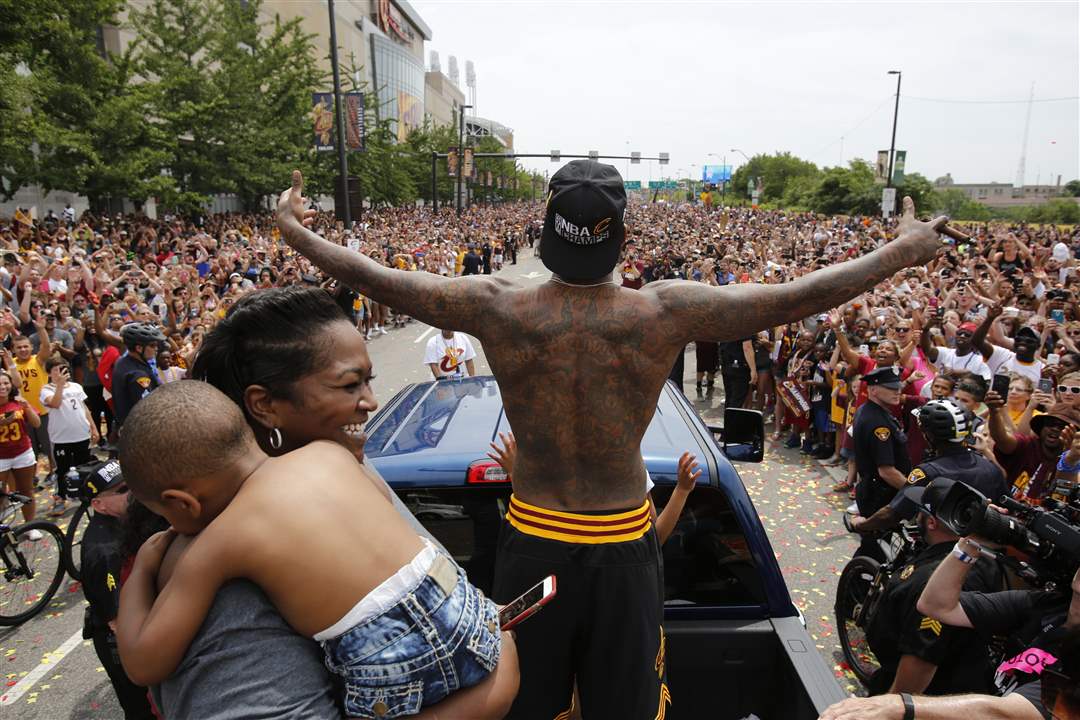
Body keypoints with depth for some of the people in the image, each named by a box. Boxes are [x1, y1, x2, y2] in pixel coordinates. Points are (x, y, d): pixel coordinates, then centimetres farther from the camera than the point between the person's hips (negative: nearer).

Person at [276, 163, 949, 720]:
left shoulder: (497, 305, -16)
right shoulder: (666, 311, -18)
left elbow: (374, 277, -5)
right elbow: (798, 297, -10)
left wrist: (295, 230, 13)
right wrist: (907, 248, 5)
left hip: (532, 540, 1)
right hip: (623, 546, 0)